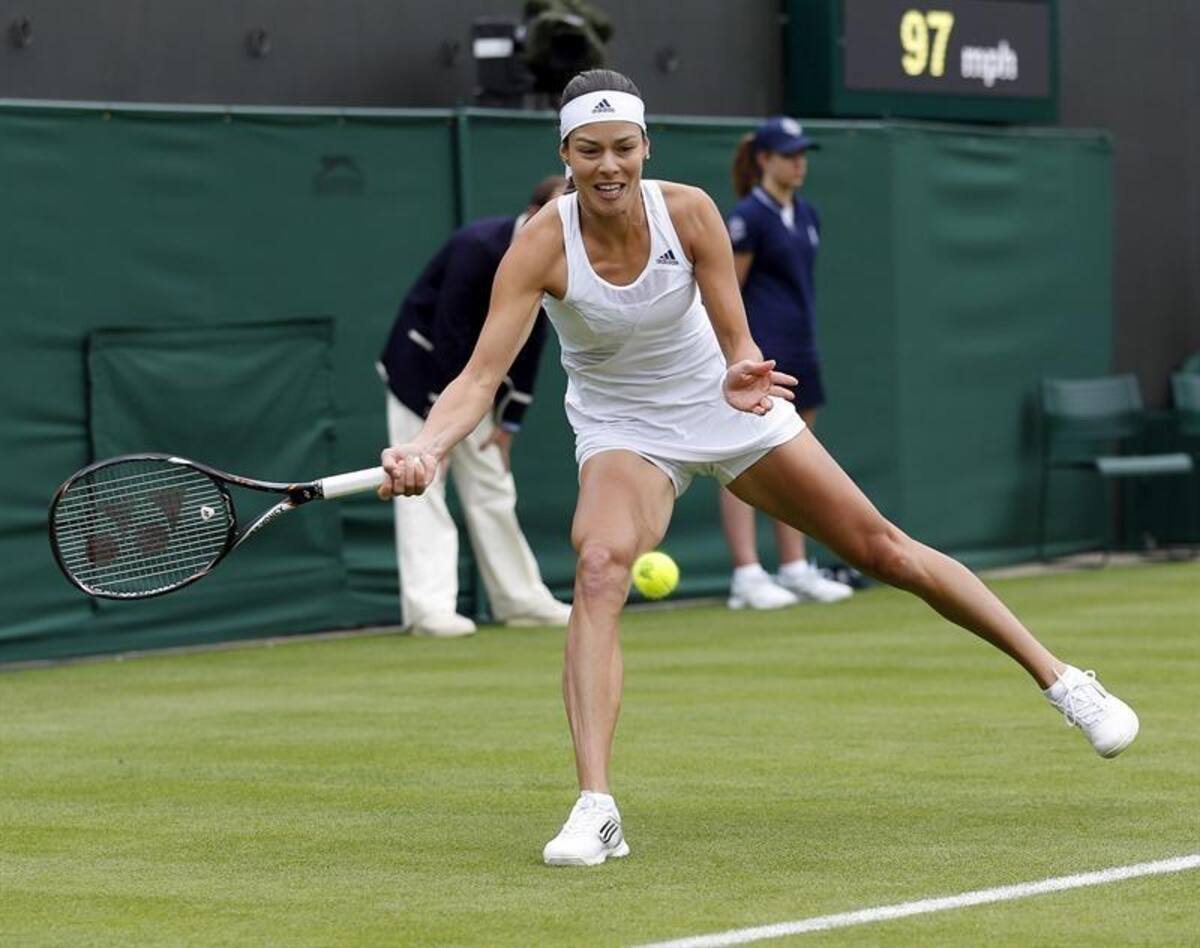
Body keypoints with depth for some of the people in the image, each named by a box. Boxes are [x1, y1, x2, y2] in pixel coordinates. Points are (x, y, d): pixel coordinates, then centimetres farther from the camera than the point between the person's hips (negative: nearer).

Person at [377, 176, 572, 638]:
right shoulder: (478, 248, -27)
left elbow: (529, 343, 1)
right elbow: (447, 335, -26)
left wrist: (508, 422, -2)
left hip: (474, 370, 7)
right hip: (422, 367, -7)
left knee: (493, 487, 8)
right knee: (423, 485, -9)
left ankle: (520, 599, 12)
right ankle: (428, 608, -13)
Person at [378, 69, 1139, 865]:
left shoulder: (688, 211, -20)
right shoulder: (542, 247, -24)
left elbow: (736, 338, -17)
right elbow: (481, 377, -31)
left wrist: (743, 374, -41)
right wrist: (424, 449, -50)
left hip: (727, 411, 2)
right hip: (624, 432, -1)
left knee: (882, 547, 5)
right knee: (599, 567, -32)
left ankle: (1060, 679, 22)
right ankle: (595, 810, -35)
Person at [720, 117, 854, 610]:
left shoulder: (807, 215, 12)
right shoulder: (749, 216, -10)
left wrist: (804, 337, 17)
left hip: (799, 352, 8)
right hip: (757, 354, -8)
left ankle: (795, 569, 16)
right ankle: (747, 575, -7)